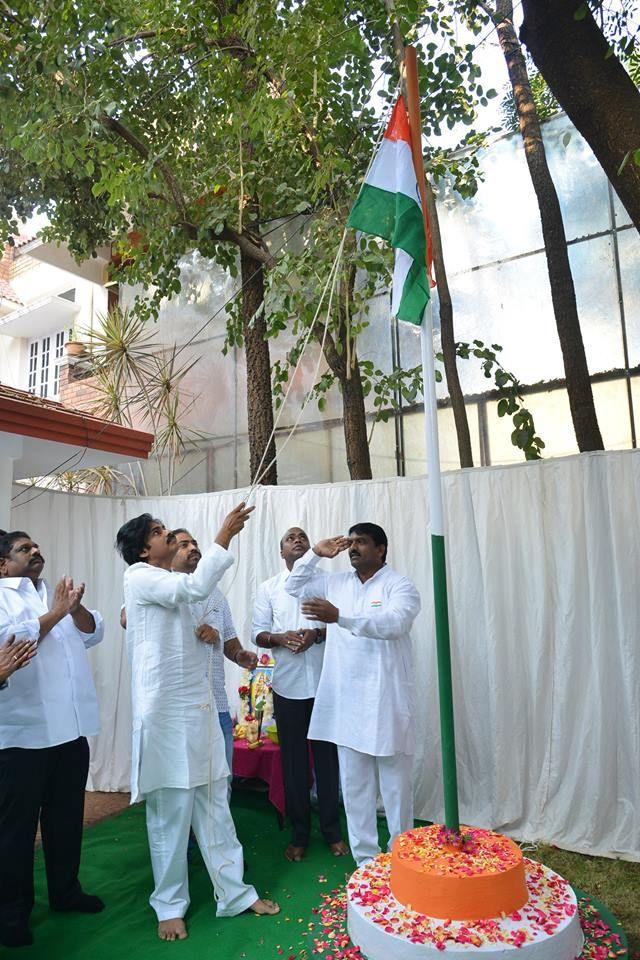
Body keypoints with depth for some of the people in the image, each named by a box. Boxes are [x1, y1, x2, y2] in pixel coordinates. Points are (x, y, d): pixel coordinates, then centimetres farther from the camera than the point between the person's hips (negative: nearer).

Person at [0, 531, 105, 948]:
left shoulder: (59, 594, 15)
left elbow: (94, 632, 8)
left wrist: (75, 608, -10)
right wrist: (55, 613, -15)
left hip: (70, 726, 6)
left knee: (67, 815, 17)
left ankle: (66, 889, 34)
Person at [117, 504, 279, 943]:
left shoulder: (170, 583, 15)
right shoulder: (139, 578, -12)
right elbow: (196, 588, -26)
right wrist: (225, 535, -22)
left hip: (199, 706, 8)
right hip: (165, 712, -8)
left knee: (214, 804, 13)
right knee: (170, 812, 5)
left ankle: (234, 891, 24)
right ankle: (170, 905, 22)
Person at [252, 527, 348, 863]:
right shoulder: (268, 588, 7)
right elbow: (257, 633, 4)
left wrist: (317, 634, -18)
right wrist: (279, 638, -16)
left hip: (324, 684, 0)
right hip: (287, 687, 1)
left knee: (327, 757, 8)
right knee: (293, 761, 9)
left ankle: (332, 831, 24)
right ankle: (299, 834, 23)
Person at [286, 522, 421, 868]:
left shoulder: (400, 586, -6)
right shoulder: (336, 583, 12)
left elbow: (394, 623, -24)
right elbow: (294, 586, 20)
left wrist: (339, 616, -35)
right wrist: (315, 553, 6)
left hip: (385, 702, -5)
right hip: (345, 701, 5)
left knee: (396, 786, 7)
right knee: (354, 787, 13)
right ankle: (365, 860, 27)